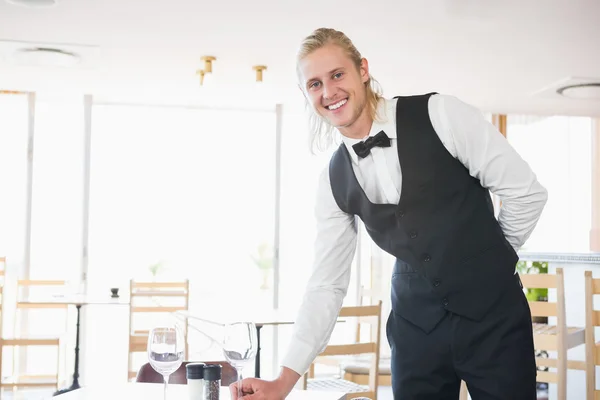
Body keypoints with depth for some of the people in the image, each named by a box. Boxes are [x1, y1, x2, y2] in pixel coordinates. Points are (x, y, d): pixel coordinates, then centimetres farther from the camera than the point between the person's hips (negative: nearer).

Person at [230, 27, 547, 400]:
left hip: (492, 315, -3)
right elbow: (326, 284, 2)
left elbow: (526, 192, -6)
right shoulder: (334, 179, 1)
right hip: (414, 325, 3)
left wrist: (492, 263, 4)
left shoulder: (440, 115, -12)